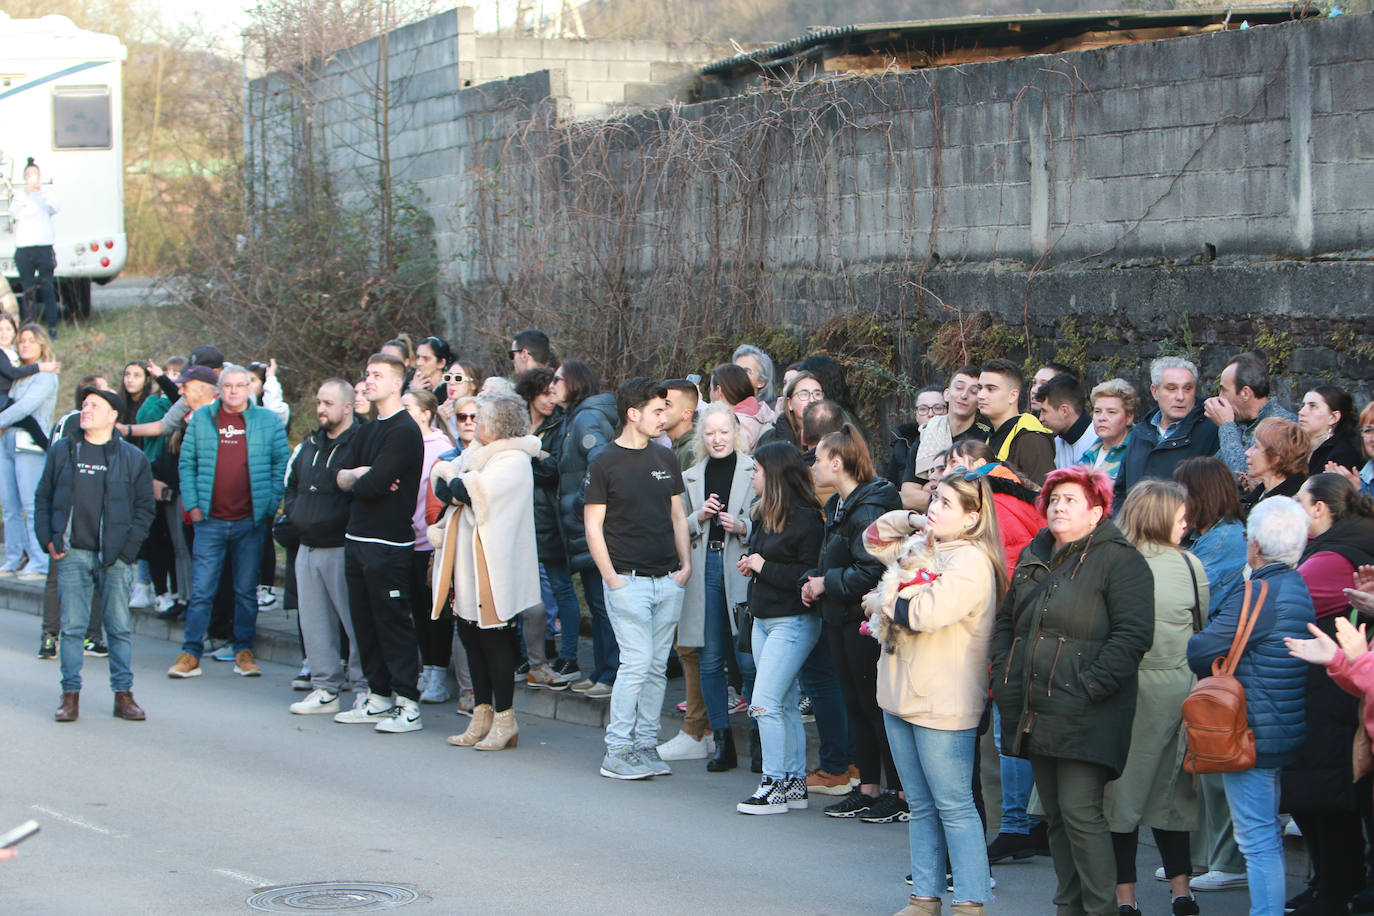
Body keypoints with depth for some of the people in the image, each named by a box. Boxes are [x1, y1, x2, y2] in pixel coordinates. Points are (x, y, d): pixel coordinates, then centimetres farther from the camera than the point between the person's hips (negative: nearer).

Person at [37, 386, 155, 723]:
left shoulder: (133, 458, 4)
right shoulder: (62, 452, 9)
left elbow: (144, 508, 6)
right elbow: (43, 498, 13)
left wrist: (128, 549, -4)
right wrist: (48, 540, 2)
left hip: (115, 557, -1)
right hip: (72, 554, 1)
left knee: (119, 628, 2)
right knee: (72, 626, -1)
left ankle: (123, 695, 9)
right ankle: (70, 695, 4)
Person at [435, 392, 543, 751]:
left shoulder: (514, 461, -10)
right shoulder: (476, 454, 18)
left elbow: (470, 490, -22)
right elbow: (441, 487, 9)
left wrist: (454, 485, -2)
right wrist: (455, 489, -11)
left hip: (492, 567, -8)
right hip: (467, 563, 8)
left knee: (494, 640, -5)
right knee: (471, 637, 9)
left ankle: (504, 719, 1)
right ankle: (483, 714, 16)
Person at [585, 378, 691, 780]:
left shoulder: (666, 459, 13)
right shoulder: (604, 463, -4)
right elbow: (593, 526, -4)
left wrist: (686, 566, 6)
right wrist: (611, 577, -11)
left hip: (668, 581, 5)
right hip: (629, 580, -5)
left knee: (656, 666, 7)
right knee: (637, 662, -10)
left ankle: (646, 746, 14)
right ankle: (616, 751, -3)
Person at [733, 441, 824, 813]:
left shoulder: (805, 518, -16)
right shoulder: (763, 514, 11)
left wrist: (764, 567, -17)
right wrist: (749, 564, 3)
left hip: (793, 622, -9)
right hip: (763, 619, 9)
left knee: (765, 703, -11)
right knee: (786, 704, 12)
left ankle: (775, 786, -5)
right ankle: (795, 783, 17)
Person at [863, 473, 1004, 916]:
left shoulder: (971, 561, -14)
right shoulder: (920, 546, 13)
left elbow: (927, 612, -25)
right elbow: (875, 538, 28)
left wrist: (881, 602, -7)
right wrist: (914, 520, 10)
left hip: (942, 703, -9)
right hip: (901, 694, 9)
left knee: (953, 806, -5)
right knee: (920, 805, 13)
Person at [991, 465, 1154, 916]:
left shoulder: (1118, 560, -6)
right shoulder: (1033, 558, 17)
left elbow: (1133, 634, -14)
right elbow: (1007, 621, 25)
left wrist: (1089, 686, -18)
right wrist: (1004, 677, 11)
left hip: (1084, 715, -8)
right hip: (1036, 711, 8)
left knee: (1079, 812, -13)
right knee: (1054, 813, 10)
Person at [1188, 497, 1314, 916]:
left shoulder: (1258, 596, -21)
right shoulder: (1301, 589, 6)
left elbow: (1199, 653, -17)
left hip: (1251, 735, -9)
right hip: (1287, 733, 9)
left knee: (1257, 839, -5)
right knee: (1268, 834, 20)